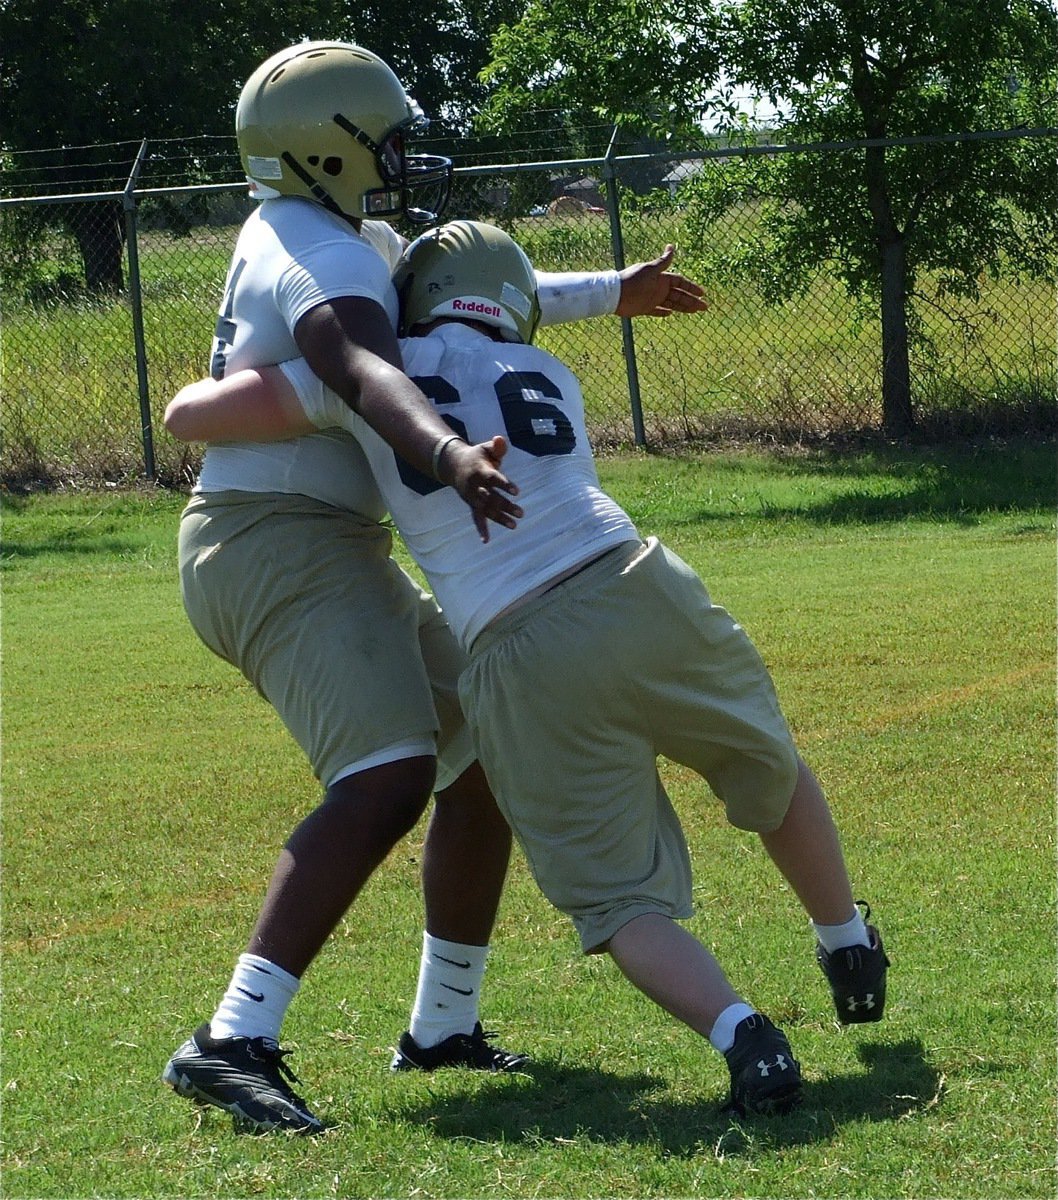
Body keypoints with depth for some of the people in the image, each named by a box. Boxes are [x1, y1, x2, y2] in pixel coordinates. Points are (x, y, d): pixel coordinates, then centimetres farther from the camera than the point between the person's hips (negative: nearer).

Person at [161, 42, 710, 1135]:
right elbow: (364, 368, -38)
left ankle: (443, 1027, 24)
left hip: (333, 551, 11)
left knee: (481, 755, 16)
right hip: (278, 544, -11)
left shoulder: (335, 236, 17)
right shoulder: (316, 256, -16)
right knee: (389, 778, -27)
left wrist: (612, 294, 38)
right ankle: (233, 1044, -34)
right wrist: (447, 456, -56)